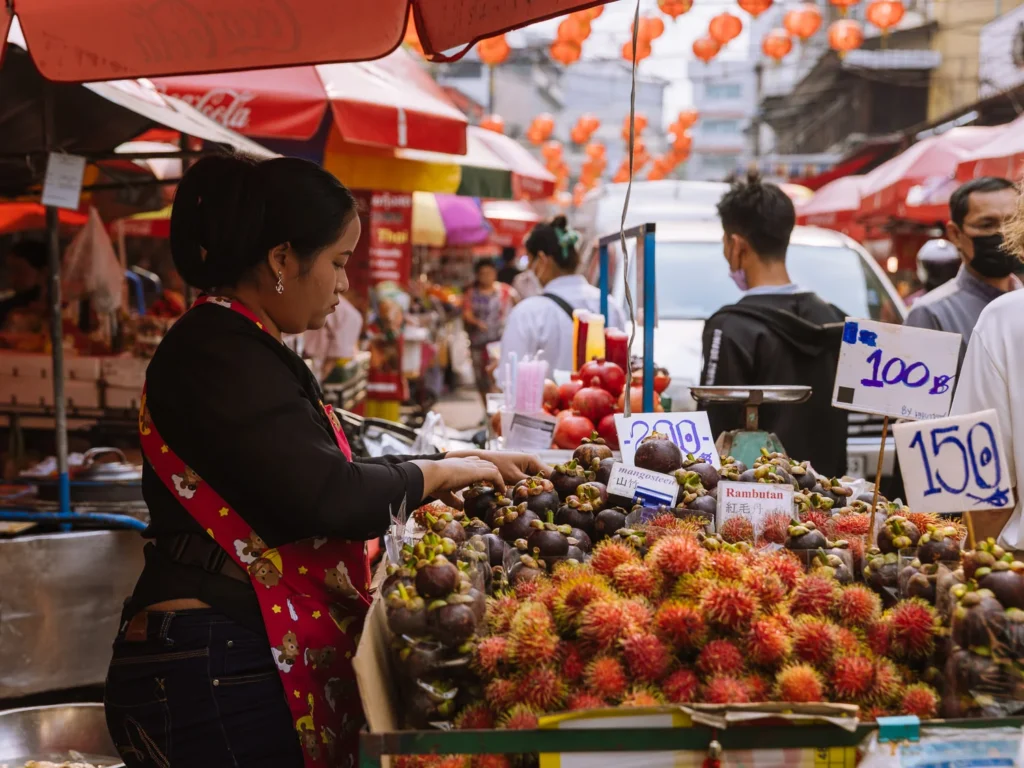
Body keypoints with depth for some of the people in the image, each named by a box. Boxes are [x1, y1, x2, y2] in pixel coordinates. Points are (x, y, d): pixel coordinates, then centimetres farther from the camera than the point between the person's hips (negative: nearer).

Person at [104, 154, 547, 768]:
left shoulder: (245, 349, 16)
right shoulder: (219, 354, -16)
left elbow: (323, 467, 22)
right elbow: (326, 498, -24)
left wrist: (469, 463, 16)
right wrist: (444, 473, -7)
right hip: (212, 670, -10)